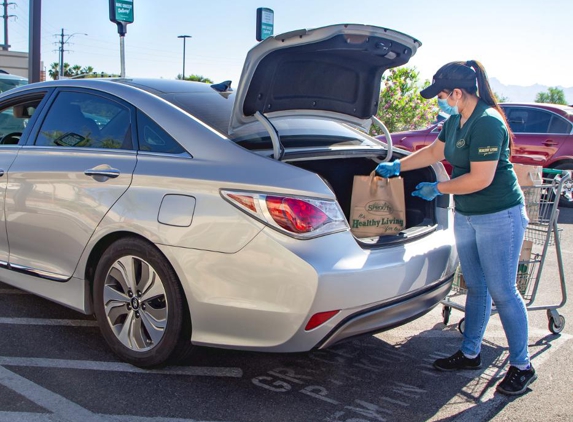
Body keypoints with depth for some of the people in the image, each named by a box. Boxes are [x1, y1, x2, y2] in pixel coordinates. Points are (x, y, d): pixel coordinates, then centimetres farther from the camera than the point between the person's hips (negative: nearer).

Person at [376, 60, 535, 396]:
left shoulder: (488, 123, -22)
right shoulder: (455, 121, 7)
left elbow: (480, 179, -24)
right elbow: (435, 152, 23)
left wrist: (437, 189, -13)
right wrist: (397, 166, 23)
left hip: (500, 217, -9)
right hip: (467, 216, 9)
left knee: (502, 292, -1)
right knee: (476, 288, 16)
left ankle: (522, 366, 14)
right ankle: (470, 354, 28)